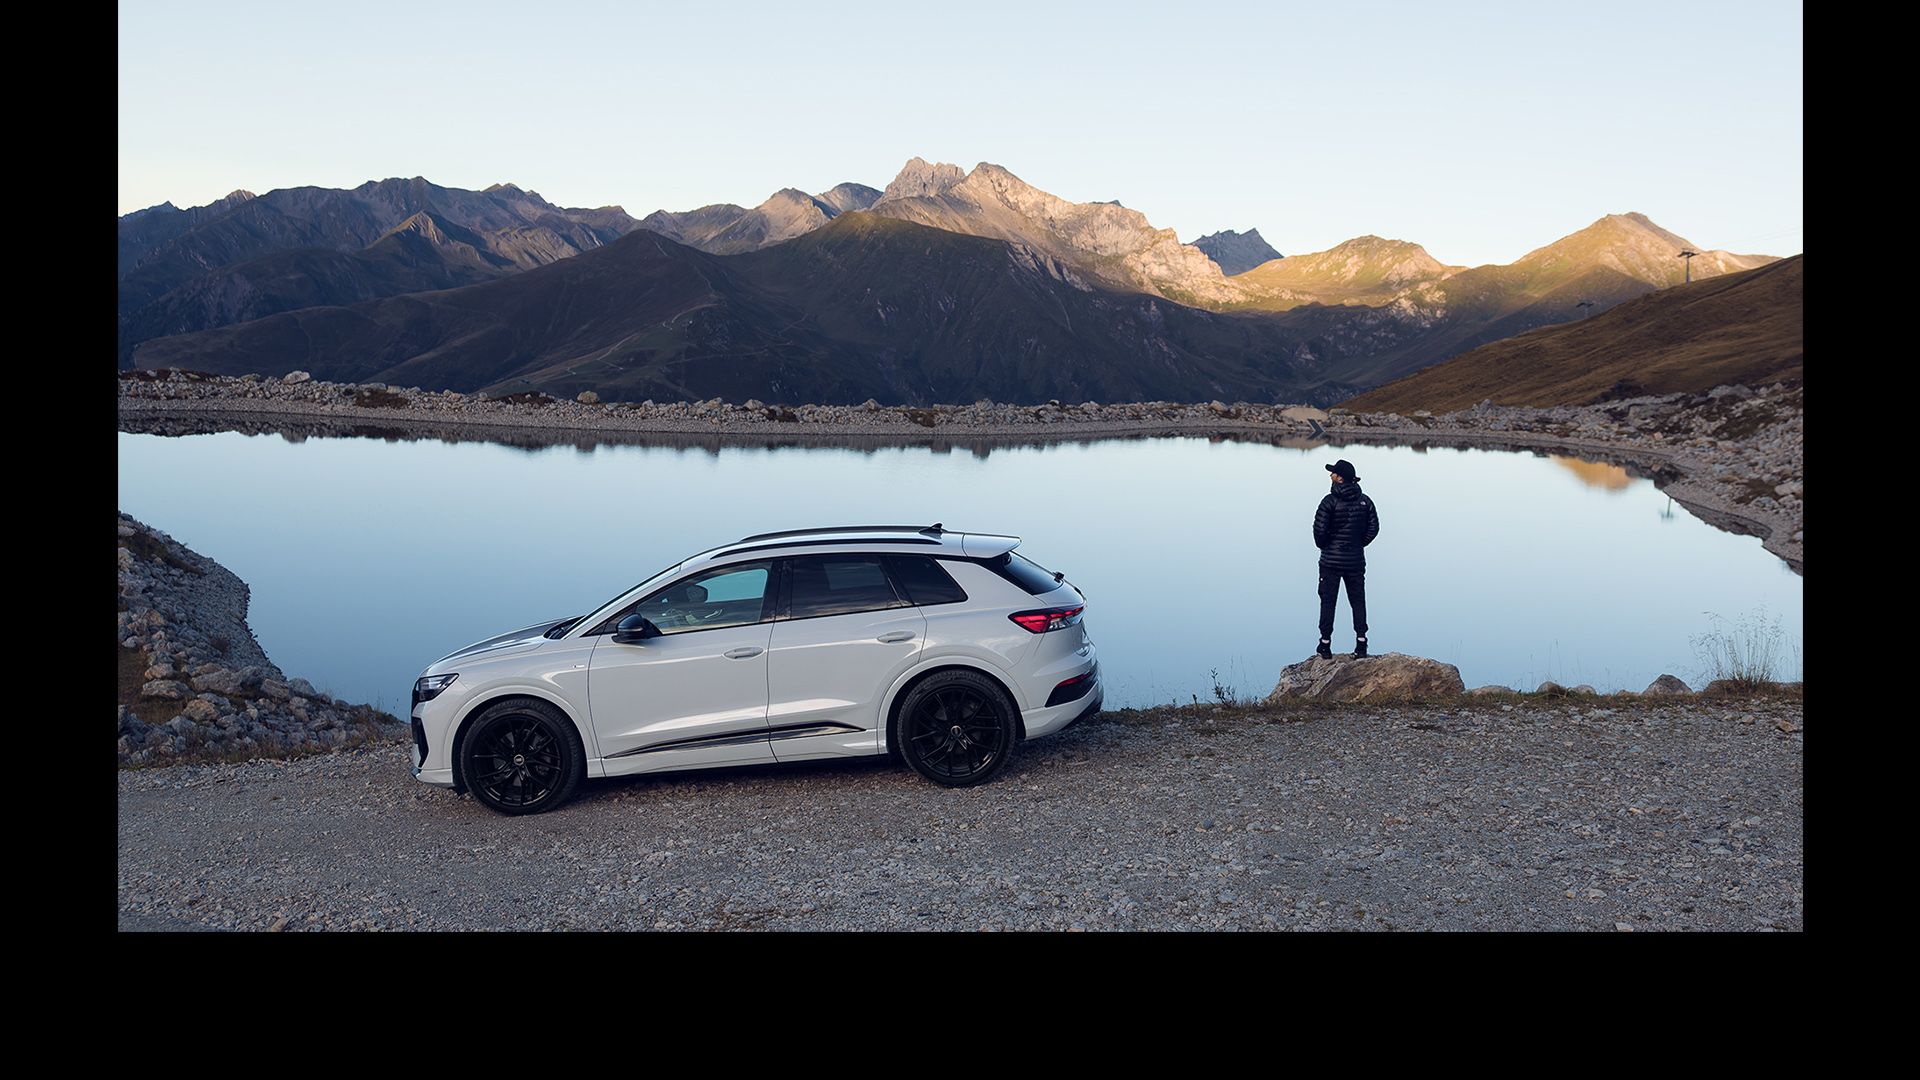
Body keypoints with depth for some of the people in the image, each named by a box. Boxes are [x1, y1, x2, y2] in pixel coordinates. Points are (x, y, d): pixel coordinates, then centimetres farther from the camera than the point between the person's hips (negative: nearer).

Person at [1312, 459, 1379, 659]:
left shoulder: (1330, 501, -13)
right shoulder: (1364, 501, 2)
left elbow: (1319, 528, -15)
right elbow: (1373, 528, 4)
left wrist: (1324, 546, 3)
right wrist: (1358, 544, 14)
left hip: (1331, 560, -4)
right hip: (1356, 560, 4)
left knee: (1328, 601, 3)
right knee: (1358, 601, 10)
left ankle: (1325, 645, 4)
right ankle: (1361, 644, 6)